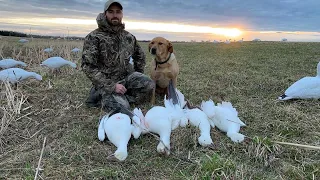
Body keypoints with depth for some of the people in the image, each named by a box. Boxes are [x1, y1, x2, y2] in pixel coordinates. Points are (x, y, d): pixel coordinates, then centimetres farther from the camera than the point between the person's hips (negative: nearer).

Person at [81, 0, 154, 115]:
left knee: (148, 84, -22)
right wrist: (111, 86, -23)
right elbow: (88, 67, -17)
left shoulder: (129, 37, 6)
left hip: (126, 77, 5)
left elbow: (140, 56, 21)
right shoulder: (93, 38, -11)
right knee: (121, 107, -26)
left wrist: (138, 78, 11)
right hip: (106, 82, -4)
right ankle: (100, 96, 2)